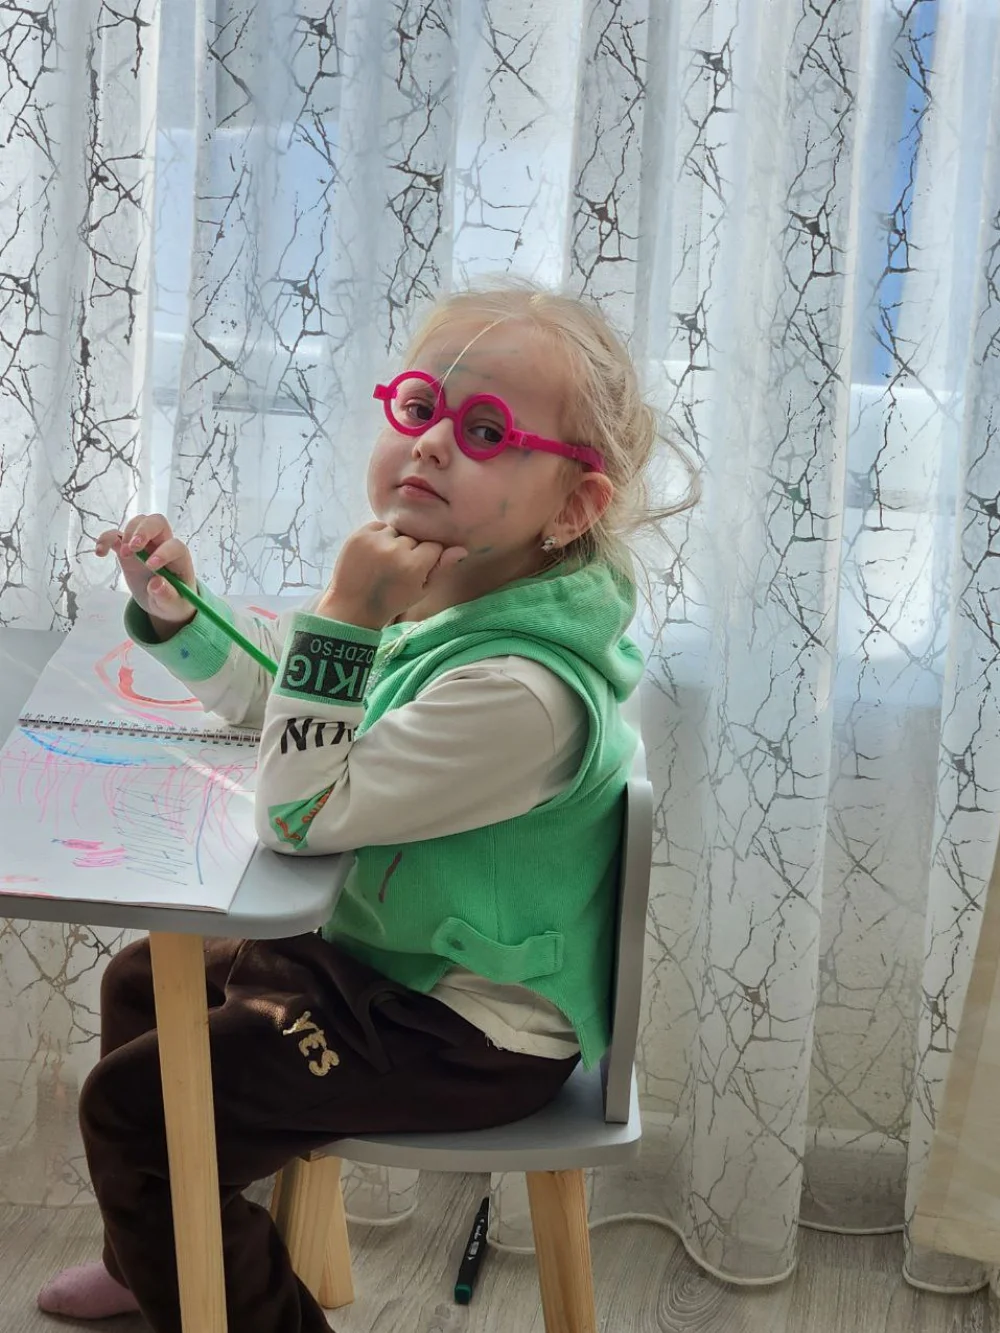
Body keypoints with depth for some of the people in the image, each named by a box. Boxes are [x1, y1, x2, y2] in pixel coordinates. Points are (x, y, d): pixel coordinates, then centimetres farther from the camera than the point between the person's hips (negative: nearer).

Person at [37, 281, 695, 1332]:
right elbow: (273, 697, 14)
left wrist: (343, 619, -32)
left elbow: (301, 812, -31)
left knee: (130, 1103, -9)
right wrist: (172, 608, -2)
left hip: (472, 1036, -10)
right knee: (144, 980, 22)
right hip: (387, 952, 10)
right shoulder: (432, 599, -3)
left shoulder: (523, 689, -33)